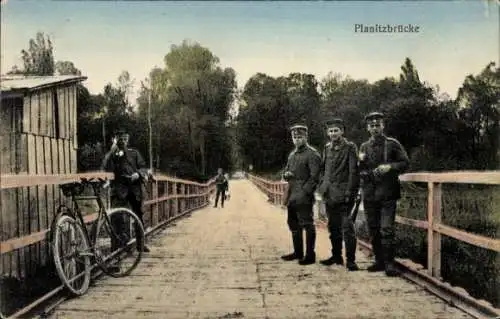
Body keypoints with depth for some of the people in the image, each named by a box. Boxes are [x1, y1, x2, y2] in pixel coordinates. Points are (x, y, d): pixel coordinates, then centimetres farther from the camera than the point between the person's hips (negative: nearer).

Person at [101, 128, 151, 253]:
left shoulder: (134, 153, 14)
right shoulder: (112, 155, 8)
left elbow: (143, 168, 9)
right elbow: (106, 168, -11)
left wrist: (138, 174, -13)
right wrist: (112, 150, -15)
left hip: (135, 188, 2)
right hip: (120, 188, -2)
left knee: (138, 215, 9)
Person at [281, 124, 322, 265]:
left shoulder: (312, 154, -8)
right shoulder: (292, 154, 17)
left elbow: (314, 177, -14)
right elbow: (286, 172, 23)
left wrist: (305, 191, -18)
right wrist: (286, 174, -1)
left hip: (304, 197, -9)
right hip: (292, 196, 9)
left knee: (307, 225, -2)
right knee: (293, 224, 15)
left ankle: (310, 255, 6)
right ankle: (298, 252, 28)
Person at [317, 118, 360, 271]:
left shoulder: (350, 147, -5)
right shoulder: (327, 148, 13)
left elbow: (353, 171, -10)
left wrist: (349, 193, -14)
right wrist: (323, 187, 12)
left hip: (343, 194, -6)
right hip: (329, 194, 6)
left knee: (347, 227, -8)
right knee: (333, 227, 13)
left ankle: (350, 260, 0)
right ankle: (336, 256, 25)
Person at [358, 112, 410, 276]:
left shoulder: (393, 144, 3)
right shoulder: (364, 147, 14)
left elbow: (405, 163, 1)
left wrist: (390, 167, -15)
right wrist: (366, 173, -4)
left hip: (388, 193, -4)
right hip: (369, 193, 4)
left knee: (386, 230, -9)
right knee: (373, 230, 9)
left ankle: (389, 263, -1)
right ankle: (379, 261, 20)